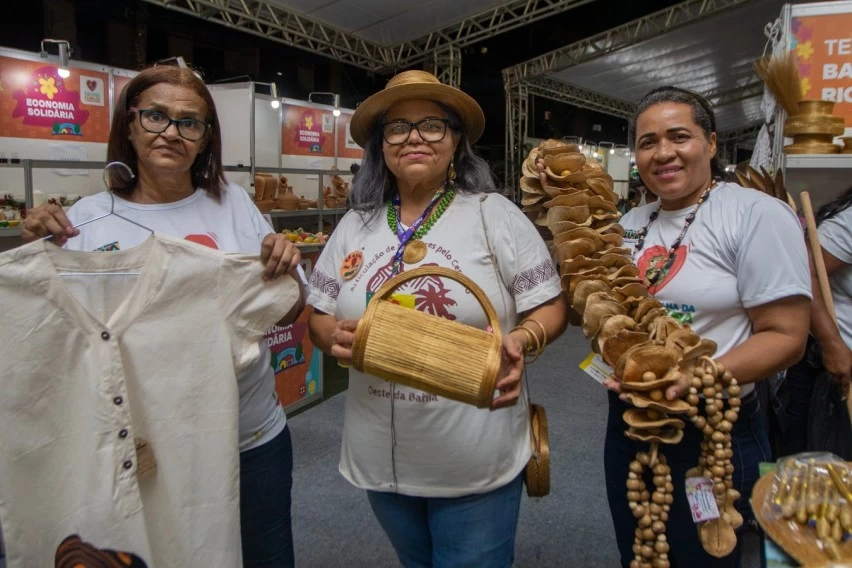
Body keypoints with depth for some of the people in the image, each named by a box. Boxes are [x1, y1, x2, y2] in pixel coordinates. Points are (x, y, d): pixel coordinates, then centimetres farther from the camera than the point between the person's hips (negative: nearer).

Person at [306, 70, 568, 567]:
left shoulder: (494, 213, -8)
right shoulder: (355, 226, 4)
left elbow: (550, 308, -6)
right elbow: (319, 315, 8)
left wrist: (520, 341, -26)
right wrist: (335, 338, -15)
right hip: (380, 460, 4)